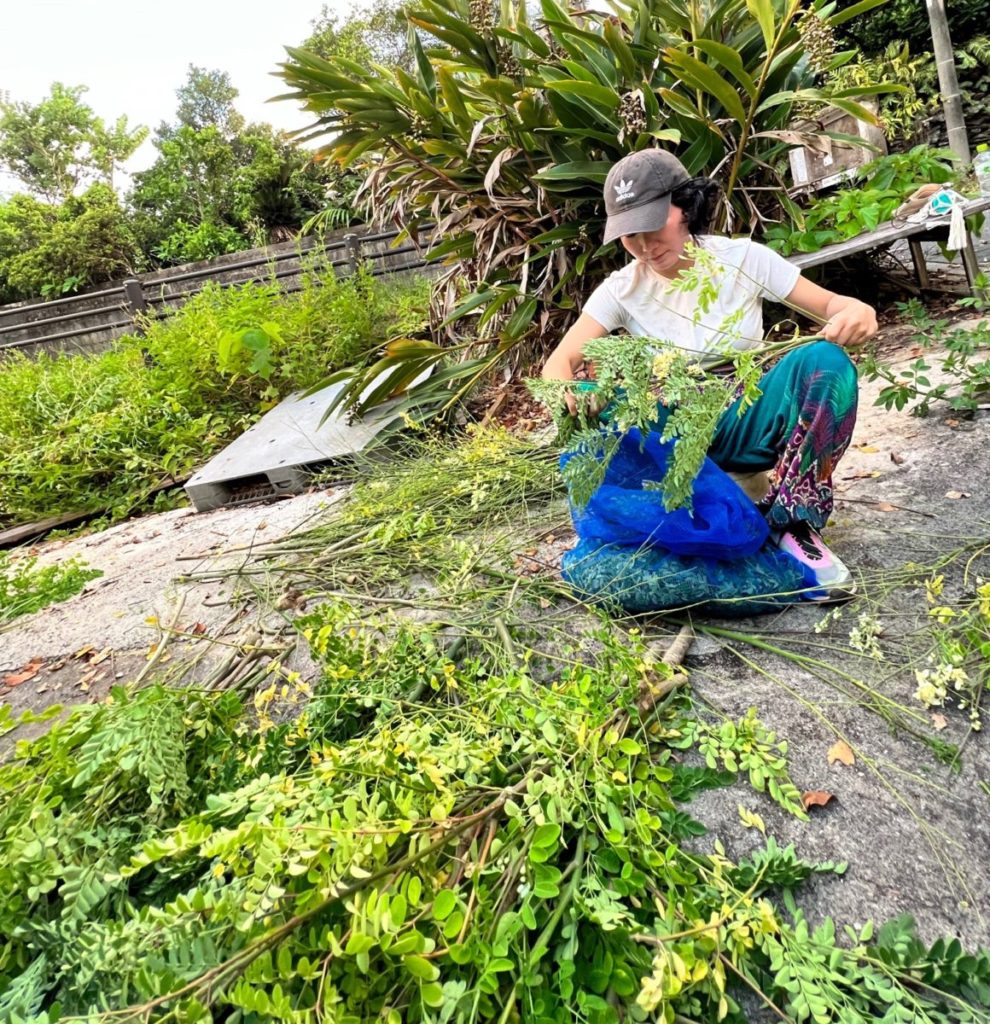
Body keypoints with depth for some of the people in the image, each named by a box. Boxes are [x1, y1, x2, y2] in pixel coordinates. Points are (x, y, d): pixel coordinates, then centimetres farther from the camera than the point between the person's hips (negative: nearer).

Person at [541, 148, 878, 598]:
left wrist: (857, 312, -29)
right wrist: (568, 393, -40)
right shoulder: (622, 289, -6)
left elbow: (830, 303, -4)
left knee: (824, 360, -26)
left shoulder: (743, 258, -5)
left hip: (747, 423, 1)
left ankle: (793, 526, -20)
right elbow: (558, 362, -15)